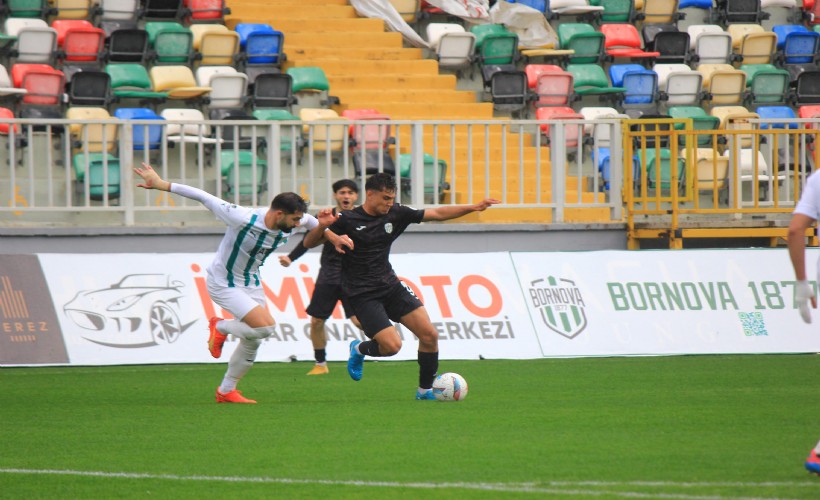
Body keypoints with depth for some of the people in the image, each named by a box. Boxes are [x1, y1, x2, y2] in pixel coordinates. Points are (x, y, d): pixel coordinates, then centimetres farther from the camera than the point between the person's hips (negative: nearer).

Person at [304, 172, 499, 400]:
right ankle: (359, 350, 15)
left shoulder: (395, 214, 2)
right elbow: (309, 242, -11)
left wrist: (474, 208, -1)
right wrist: (322, 226, -33)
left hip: (391, 286, 6)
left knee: (429, 334, -5)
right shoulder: (347, 220, -12)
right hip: (362, 294, -6)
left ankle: (425, 390, 12)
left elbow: (437, 213, 7)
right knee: (392, 345, -19)